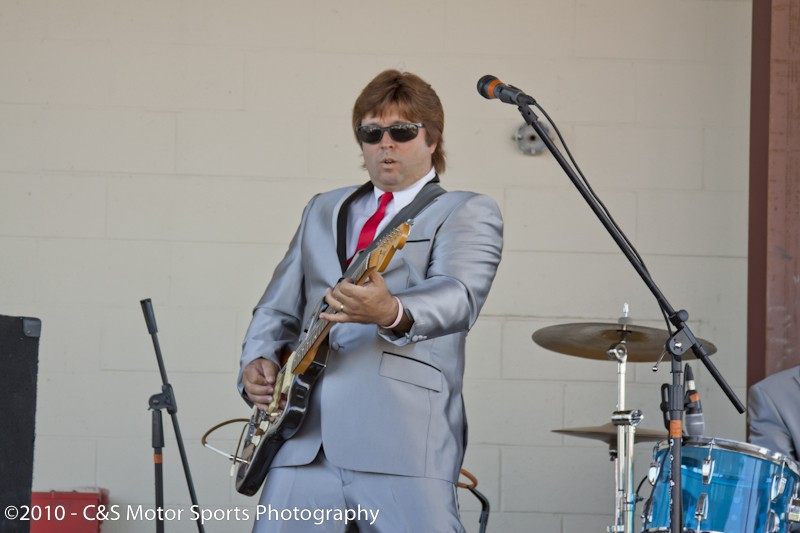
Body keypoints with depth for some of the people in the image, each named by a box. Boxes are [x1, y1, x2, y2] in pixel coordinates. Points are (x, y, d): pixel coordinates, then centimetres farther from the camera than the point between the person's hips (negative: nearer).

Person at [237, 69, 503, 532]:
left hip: (404, 441, -5)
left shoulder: (468, 213, 6)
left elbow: (458, 295, -14)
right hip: (305, 438, 5)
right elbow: (278, 307, 26)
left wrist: (393, 313, -35)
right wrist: (259, 360, 4)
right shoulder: (323, 211, 25)